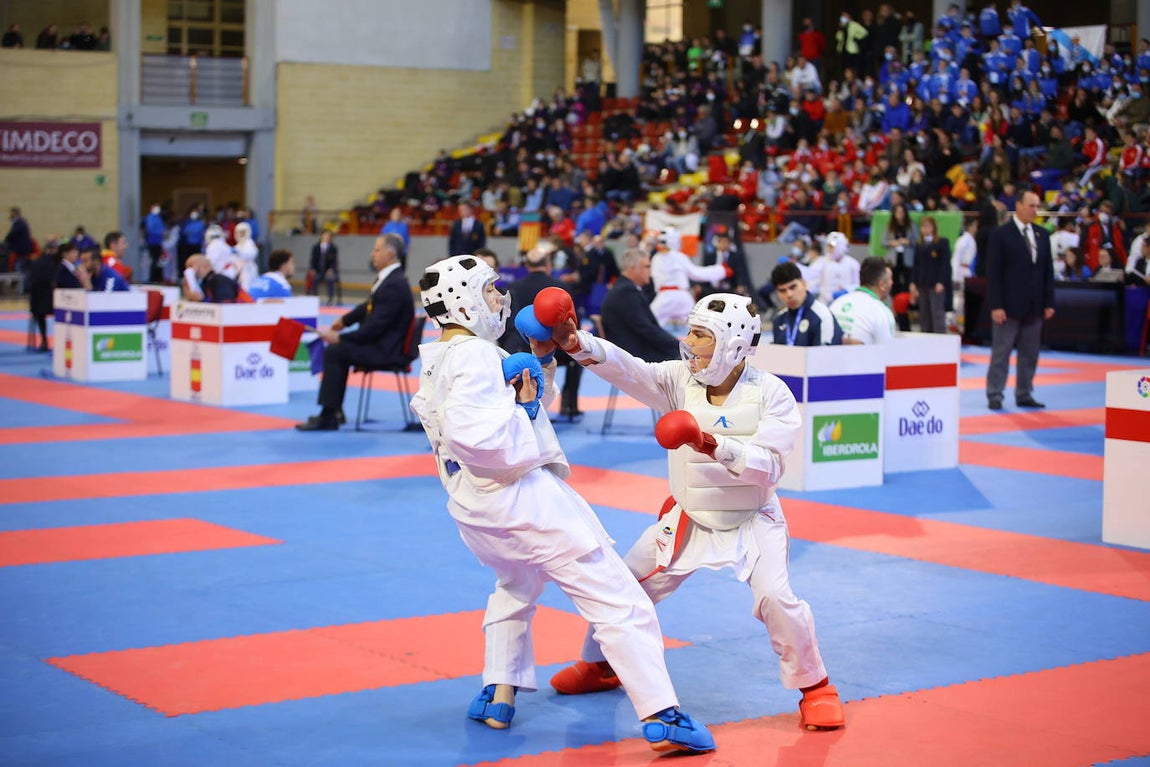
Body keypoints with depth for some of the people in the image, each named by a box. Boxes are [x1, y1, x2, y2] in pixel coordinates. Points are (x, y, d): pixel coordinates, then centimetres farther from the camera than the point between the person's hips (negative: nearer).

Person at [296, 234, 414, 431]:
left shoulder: (394, 285, -22)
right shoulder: (389, 278, 9)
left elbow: (376, 327, -24)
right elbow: (368, 307, 25)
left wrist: (340, 337, -18)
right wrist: (345, 320, 14)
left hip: (386, 349, -10)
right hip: (381, 342, 10)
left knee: (334, 351, -16)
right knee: (337, 350, 14)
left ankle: (328, 417, -11)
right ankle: (335, 411, 18)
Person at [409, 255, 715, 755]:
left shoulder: (434, 362, 14)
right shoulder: (475, 355, -15)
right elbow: (471, 432, -30)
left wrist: (541, 360, 10)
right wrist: (521, 407, -16)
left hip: (474, 508, 10)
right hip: (523, 499, -10)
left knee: (516, 585, 38)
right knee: (619, 602, -8)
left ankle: (498, 695, 31)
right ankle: (661, 715, -15)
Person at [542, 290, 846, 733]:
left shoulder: (771, 393, -18)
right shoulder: (680, 380, -10)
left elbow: (769, 465, -26)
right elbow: (629, 370, -26)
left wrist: (717, 447, -43)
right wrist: (577, 344, -42)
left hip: (752, 521, -4)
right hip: (689, 519, 4)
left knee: (775, 599, -22)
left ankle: (814, 687, 2)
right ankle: (601, 665, 36)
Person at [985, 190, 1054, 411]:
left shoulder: (1042, 235, 10)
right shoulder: (1000, 235, -6)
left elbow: (1048, 271, 12)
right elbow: (993, 273, -9)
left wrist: (1049, 303, 5)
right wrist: (996, 306, -14)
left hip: (1034, 306, 5)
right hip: (1008, 306, -5)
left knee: (1030, 354, 8)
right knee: (1001, 353, 0)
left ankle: (1024, 395, 16)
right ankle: (994, 396, 5)